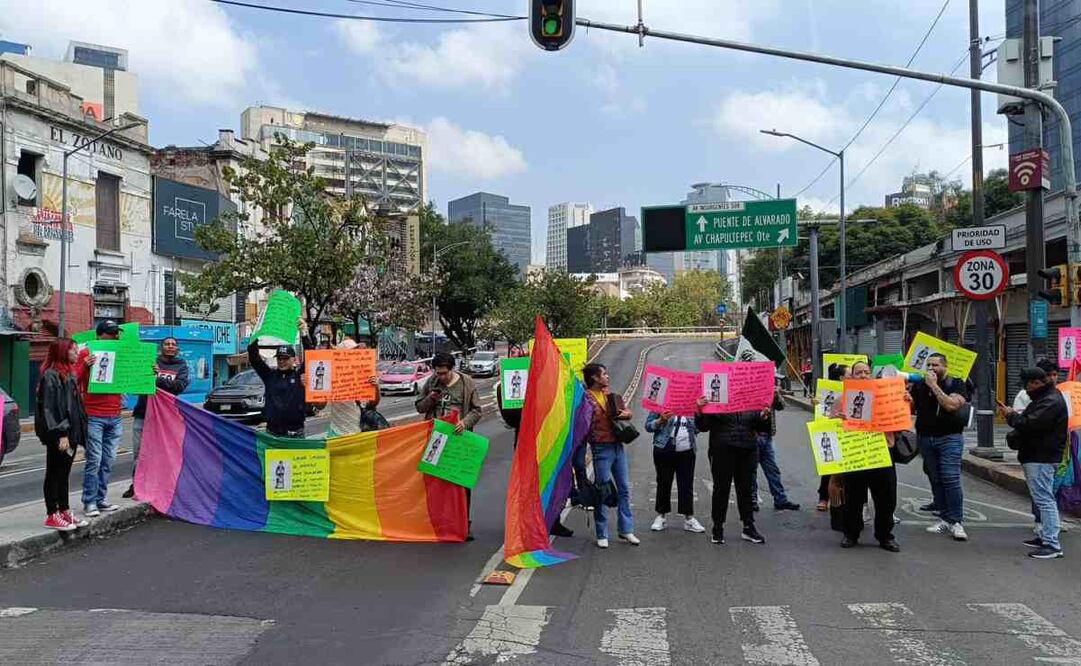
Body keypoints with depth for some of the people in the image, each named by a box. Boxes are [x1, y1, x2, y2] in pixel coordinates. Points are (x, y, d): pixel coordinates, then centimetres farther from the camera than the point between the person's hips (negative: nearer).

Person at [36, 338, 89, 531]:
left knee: (64, 473, 14)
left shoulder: (70, 374, 14)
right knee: (54, 474, 0)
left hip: (71, 432, 8)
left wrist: (79, 432, 15)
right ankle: (52, 516, 8)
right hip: (58, 436, -8)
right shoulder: (51, 376, -13)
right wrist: (60, 434, -20)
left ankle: (64, 511, 22)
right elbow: (49, 408, -18)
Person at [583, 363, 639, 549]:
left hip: (618, 446, 7)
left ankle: (626, 529, 21)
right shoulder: (586, 398, -10)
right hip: (601, 448, -7)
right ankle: (602, 535, 9)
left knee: (624, 489, 11)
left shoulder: (611, 394, 13)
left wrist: (626, 414, -1)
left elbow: (627, 411, 20)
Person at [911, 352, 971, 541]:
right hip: (925, 438, 5)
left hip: (949, 438, -5)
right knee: (935, 480, 6)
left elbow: (951, 405, -19)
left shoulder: (956, 384, -2)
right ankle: (945, 519, 11)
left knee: (951, 479, -11)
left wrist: (934, 385, -16)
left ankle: (956, 522, -6)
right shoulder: (919, 385, 11)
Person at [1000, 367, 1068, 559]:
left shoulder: (1051, 402, -18)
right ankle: (1046, 536, 25)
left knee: (1044, 500, -11)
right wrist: (1014, 415, 4)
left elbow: (1030, 424, -25)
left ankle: (1052, 545, -10)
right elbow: (1029, 421, 22)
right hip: (1037, 457, 11)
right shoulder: (1044, 398, 18)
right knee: (1044, 499, 16)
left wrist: (1011, 415, -9)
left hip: (1041, 459, -11)